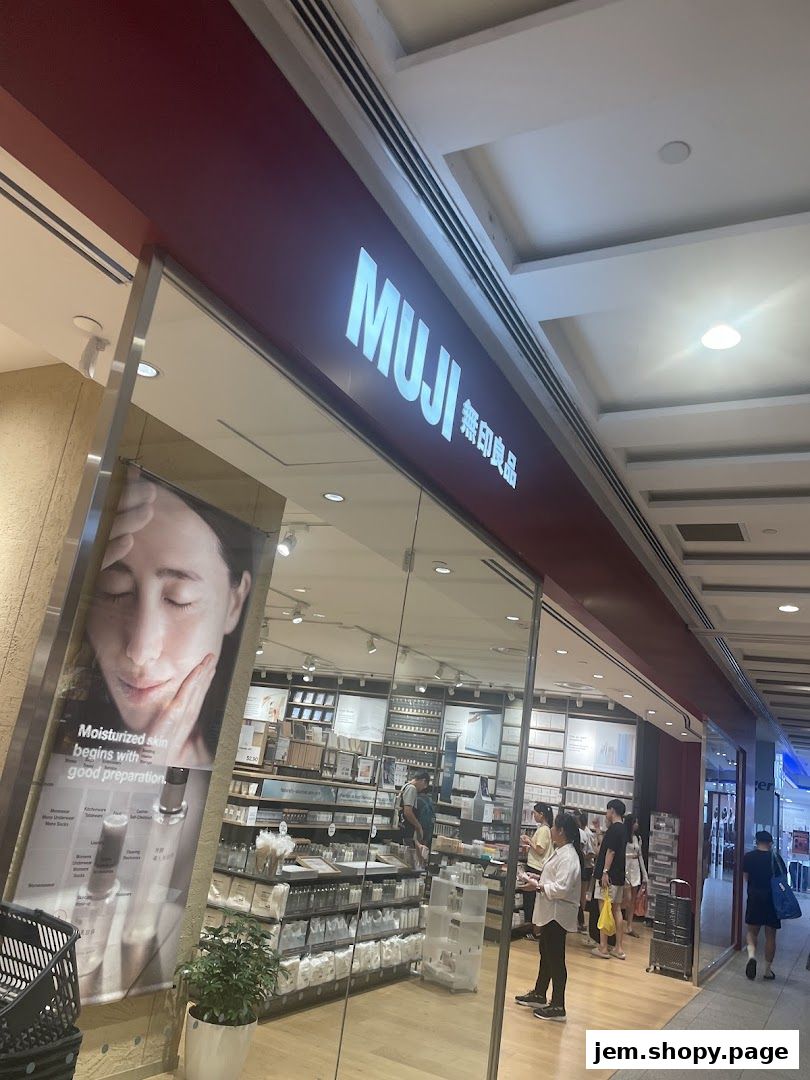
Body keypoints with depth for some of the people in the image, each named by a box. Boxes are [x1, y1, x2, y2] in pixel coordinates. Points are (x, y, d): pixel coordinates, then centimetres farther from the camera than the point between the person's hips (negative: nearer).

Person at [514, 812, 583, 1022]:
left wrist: (538, 887, -20)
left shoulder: (568, 857, -22)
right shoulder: (560, 852, 10)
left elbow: (563, 888, -28)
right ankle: (539, 995, 35)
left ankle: (558, 1007, 10)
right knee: (546, 954, 21)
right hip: (550, 913, 11)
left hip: (558, 914, -11)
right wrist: (538, 879, 8)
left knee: (556, 958, 0)